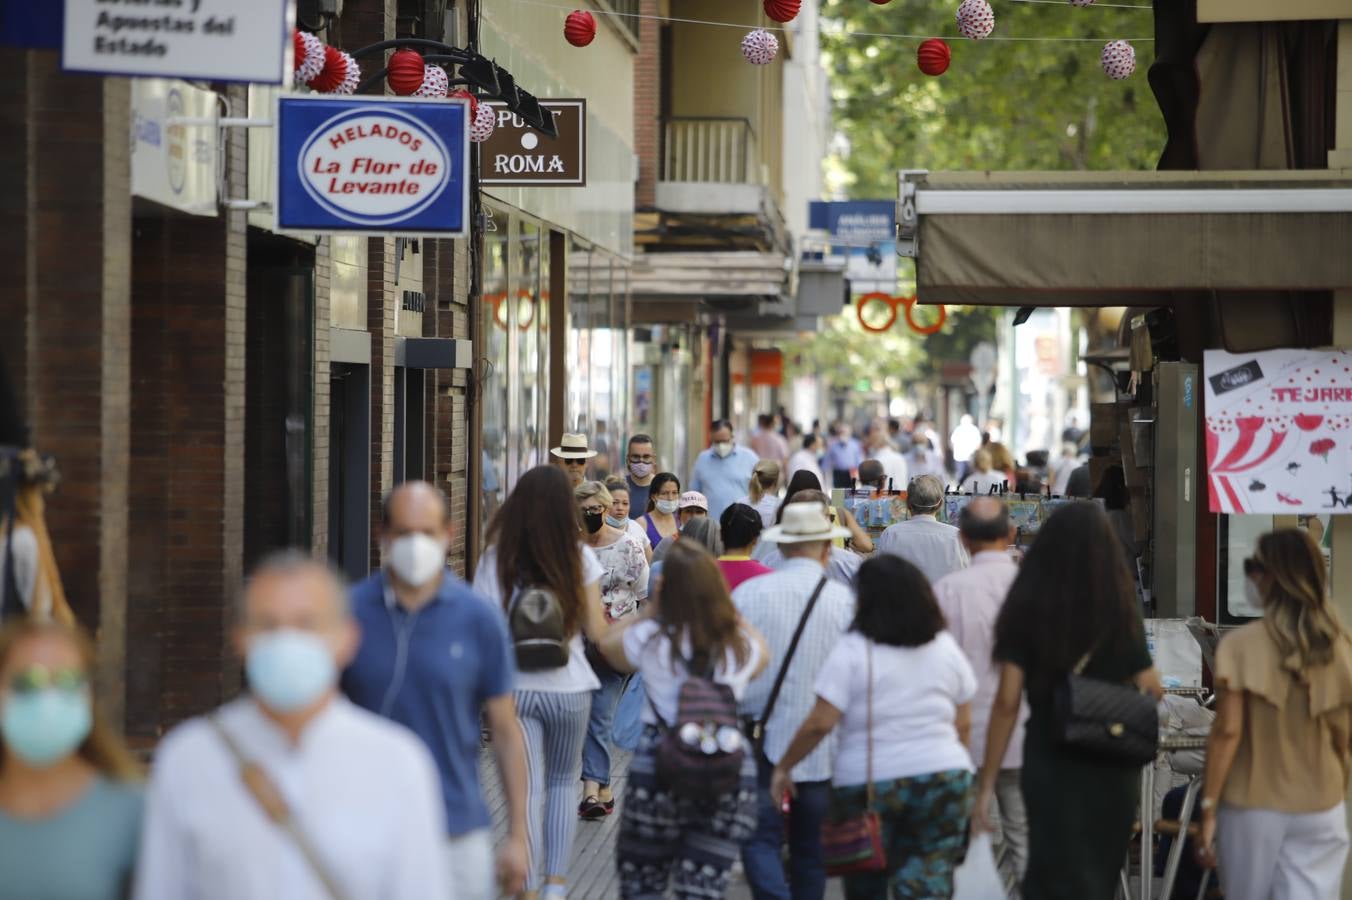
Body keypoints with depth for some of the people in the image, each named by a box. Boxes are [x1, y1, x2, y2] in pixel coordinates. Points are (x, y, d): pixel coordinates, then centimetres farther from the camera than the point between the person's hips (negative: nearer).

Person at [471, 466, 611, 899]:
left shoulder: (495, 559, -5)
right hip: (568, 686, 0)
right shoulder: (579, 557, -6)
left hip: (512, 686, 0)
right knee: (564, 781, 19)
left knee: (526, 790, 4)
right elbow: (597, 632, -4)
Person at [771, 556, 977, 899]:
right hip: (943, 780, 3)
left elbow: (820, 723, -14)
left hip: (866, 782, -3)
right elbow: (963, 722, 9)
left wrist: (783, 767, -3)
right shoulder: (946, 647, 4)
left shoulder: (852, 652, -10)